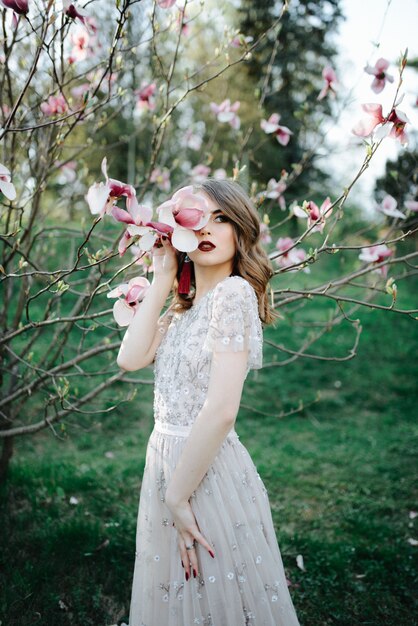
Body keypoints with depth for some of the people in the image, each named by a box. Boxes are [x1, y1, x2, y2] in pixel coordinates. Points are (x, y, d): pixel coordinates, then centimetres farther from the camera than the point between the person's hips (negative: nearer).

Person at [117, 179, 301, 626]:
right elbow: (130, 358, -3)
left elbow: (220, 410, -22)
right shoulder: (183, 307, 10)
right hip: (166, 461, 8)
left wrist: (178, 496, -17)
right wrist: (162, 279, 0)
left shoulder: (234, 293, -16)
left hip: (209, 471, -8)